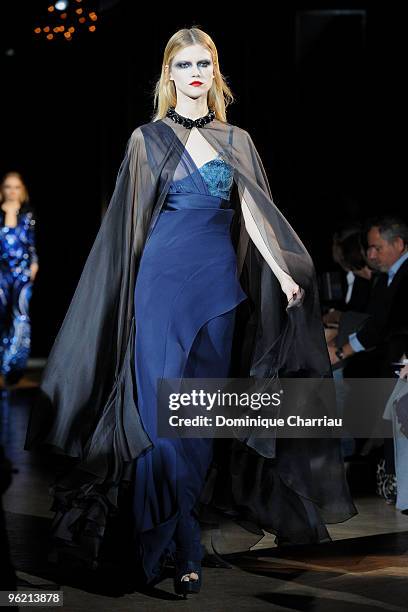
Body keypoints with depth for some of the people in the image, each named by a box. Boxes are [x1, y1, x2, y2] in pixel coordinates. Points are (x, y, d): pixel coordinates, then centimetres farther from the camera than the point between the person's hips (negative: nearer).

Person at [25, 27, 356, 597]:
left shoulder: (237, 141, 11)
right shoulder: (149, 138, 5)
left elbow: (253, 214, 4)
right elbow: (128, 223, 7)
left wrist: (284, 273, -10)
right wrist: (130, 287, 3)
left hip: (220, 283, 3)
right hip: (165, 279, -3)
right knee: (164, 414, -8)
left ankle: (198, 505, 16)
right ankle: (173, 549, -5)